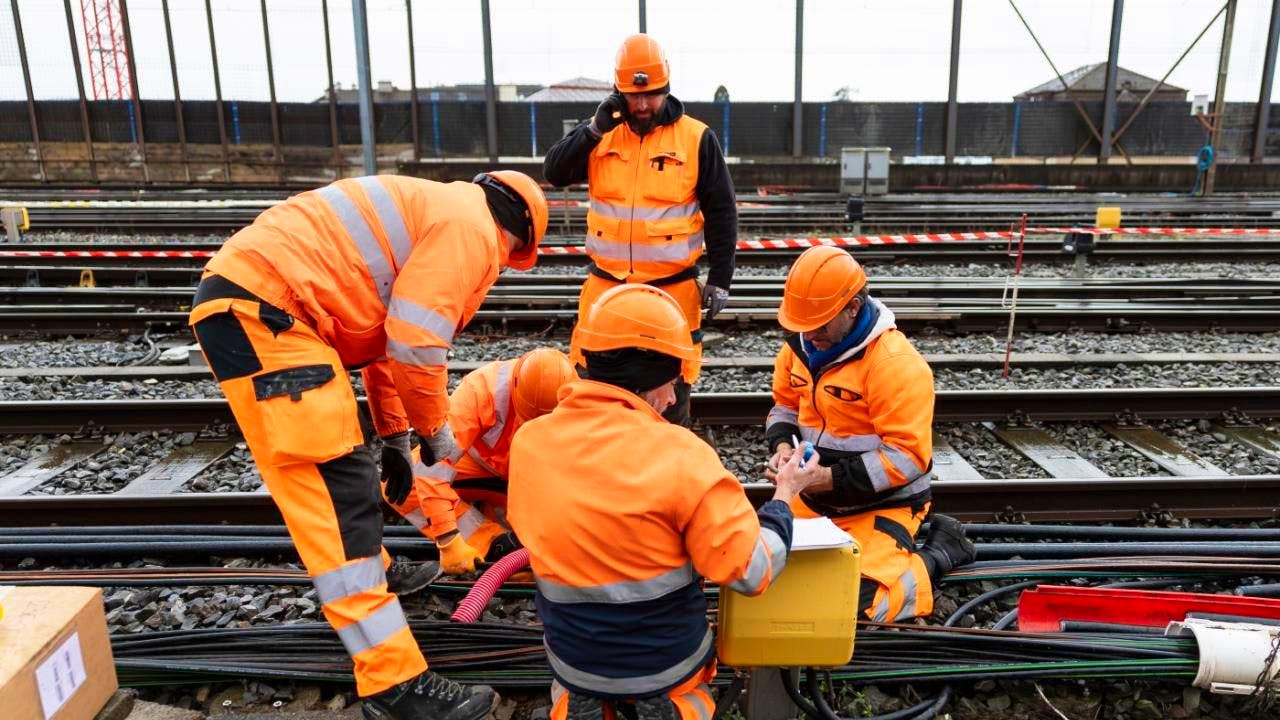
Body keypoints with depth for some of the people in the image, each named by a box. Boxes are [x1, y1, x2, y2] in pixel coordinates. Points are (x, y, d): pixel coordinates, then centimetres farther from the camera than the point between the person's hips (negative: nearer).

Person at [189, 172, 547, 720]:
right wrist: (436, 431, 2)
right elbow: (416, 346, -15)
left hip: (248, 298, 11)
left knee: (339, 465, 25)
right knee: (340, 489, -11)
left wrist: (395, 437, 26)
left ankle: (370, 572, 44)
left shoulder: (433, 212, 25)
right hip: (259, 309, -11)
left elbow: (384, 330, 26)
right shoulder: (471, 225, -6)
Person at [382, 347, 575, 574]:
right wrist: (448, 540, -37)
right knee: (400, 484, -26)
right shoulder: (481, 388, -36)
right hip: (472, 464, -1)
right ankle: (494, 546, -24)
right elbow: (433, 464, -36)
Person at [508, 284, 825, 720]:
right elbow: (750, 573, -19)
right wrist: (784, 497, -5)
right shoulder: (681, 456, -26)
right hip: (668, 662, -2)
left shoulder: (528, 442, -13)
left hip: (572, 660, 3)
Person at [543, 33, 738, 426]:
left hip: (672, 290, -2)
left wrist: (719, 280, -4)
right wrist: (594, 129, -14)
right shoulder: (602, 133, 6)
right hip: (605, 285, 3)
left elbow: (721, 213, -1)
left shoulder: (696, 138, -3)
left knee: (669, 392, 8)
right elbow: (554, 173, -3)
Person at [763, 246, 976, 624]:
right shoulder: (800, 345, -1)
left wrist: (831, 478, -27)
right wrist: (783, 444, -9)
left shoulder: (896, 363, -24)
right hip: (813, 500, 7)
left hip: (881, 505, -7)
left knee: (859, 603, -20)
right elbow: (785, 404, 13)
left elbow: (908, 456, -24)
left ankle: (940, 552, 8)